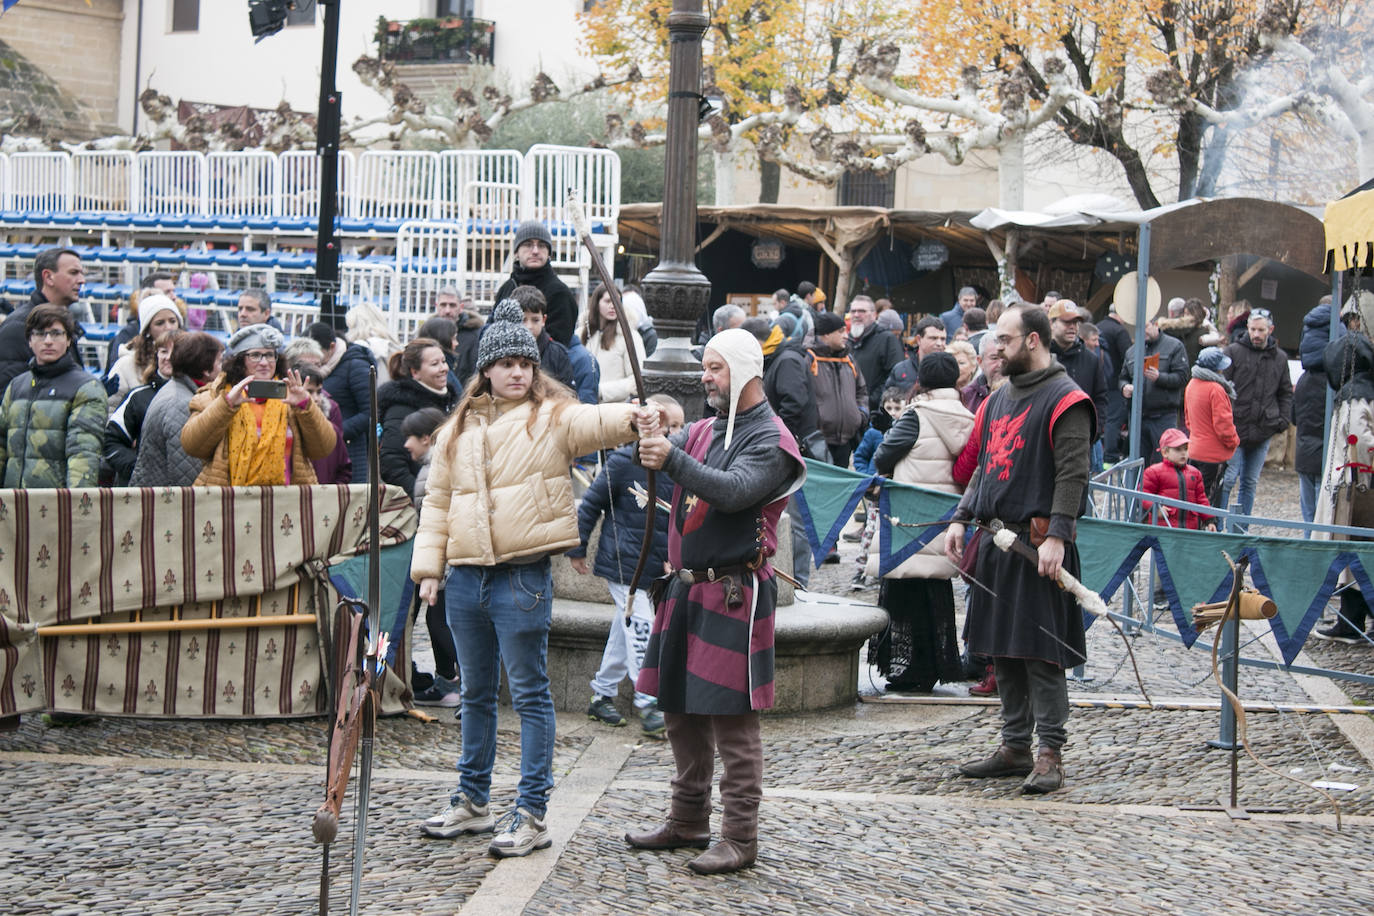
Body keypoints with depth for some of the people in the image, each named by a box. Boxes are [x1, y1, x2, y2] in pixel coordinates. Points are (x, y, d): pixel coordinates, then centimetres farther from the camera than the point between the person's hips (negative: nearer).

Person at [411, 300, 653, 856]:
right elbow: (437, 502, 16)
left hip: (523, 577, -5)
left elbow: (592, 423, -22)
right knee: (476, 692, 16)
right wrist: (429, 566, 9)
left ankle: (532, 815, 1)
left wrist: (629, 418, -43)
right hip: (466, 576, 5)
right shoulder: (458, 429, 13)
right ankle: (473, 801, 28)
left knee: (530, 694, -2)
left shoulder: (552, 417, -1)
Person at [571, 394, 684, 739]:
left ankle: (602, 695, 26)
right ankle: (648, 704, -12)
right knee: (641, 628, -13)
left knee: (625, 629, 14)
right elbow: (591, 504, -4)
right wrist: (577, 548, 0)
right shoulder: (623, 462, -12)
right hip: (623, 563, -6)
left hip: (656, 566, 6)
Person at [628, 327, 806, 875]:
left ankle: (740, 839, -1)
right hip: (687, 585, 8)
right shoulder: (703, 431, 18)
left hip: (734, 592, -8)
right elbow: (658, 456, 6)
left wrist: (674, 460, -34)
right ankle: (687, 823, 26)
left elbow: (734, 491, -24)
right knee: (681, 710, 14)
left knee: (732, 719, -6)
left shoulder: (770, 440, -8)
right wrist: (645, 440, -15)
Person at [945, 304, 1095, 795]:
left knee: (1041, 653, -6)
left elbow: (1073, 475, -15)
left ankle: (1050, 753, -1)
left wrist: (1057, 536, -23)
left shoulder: (1064, 400, -8)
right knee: (1003, 650, 11)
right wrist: (961, 519, 11)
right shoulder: (999, 399, 18)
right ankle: (1015, 747, 20)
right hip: (996, 542, 8)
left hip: (1038, 545, -8)